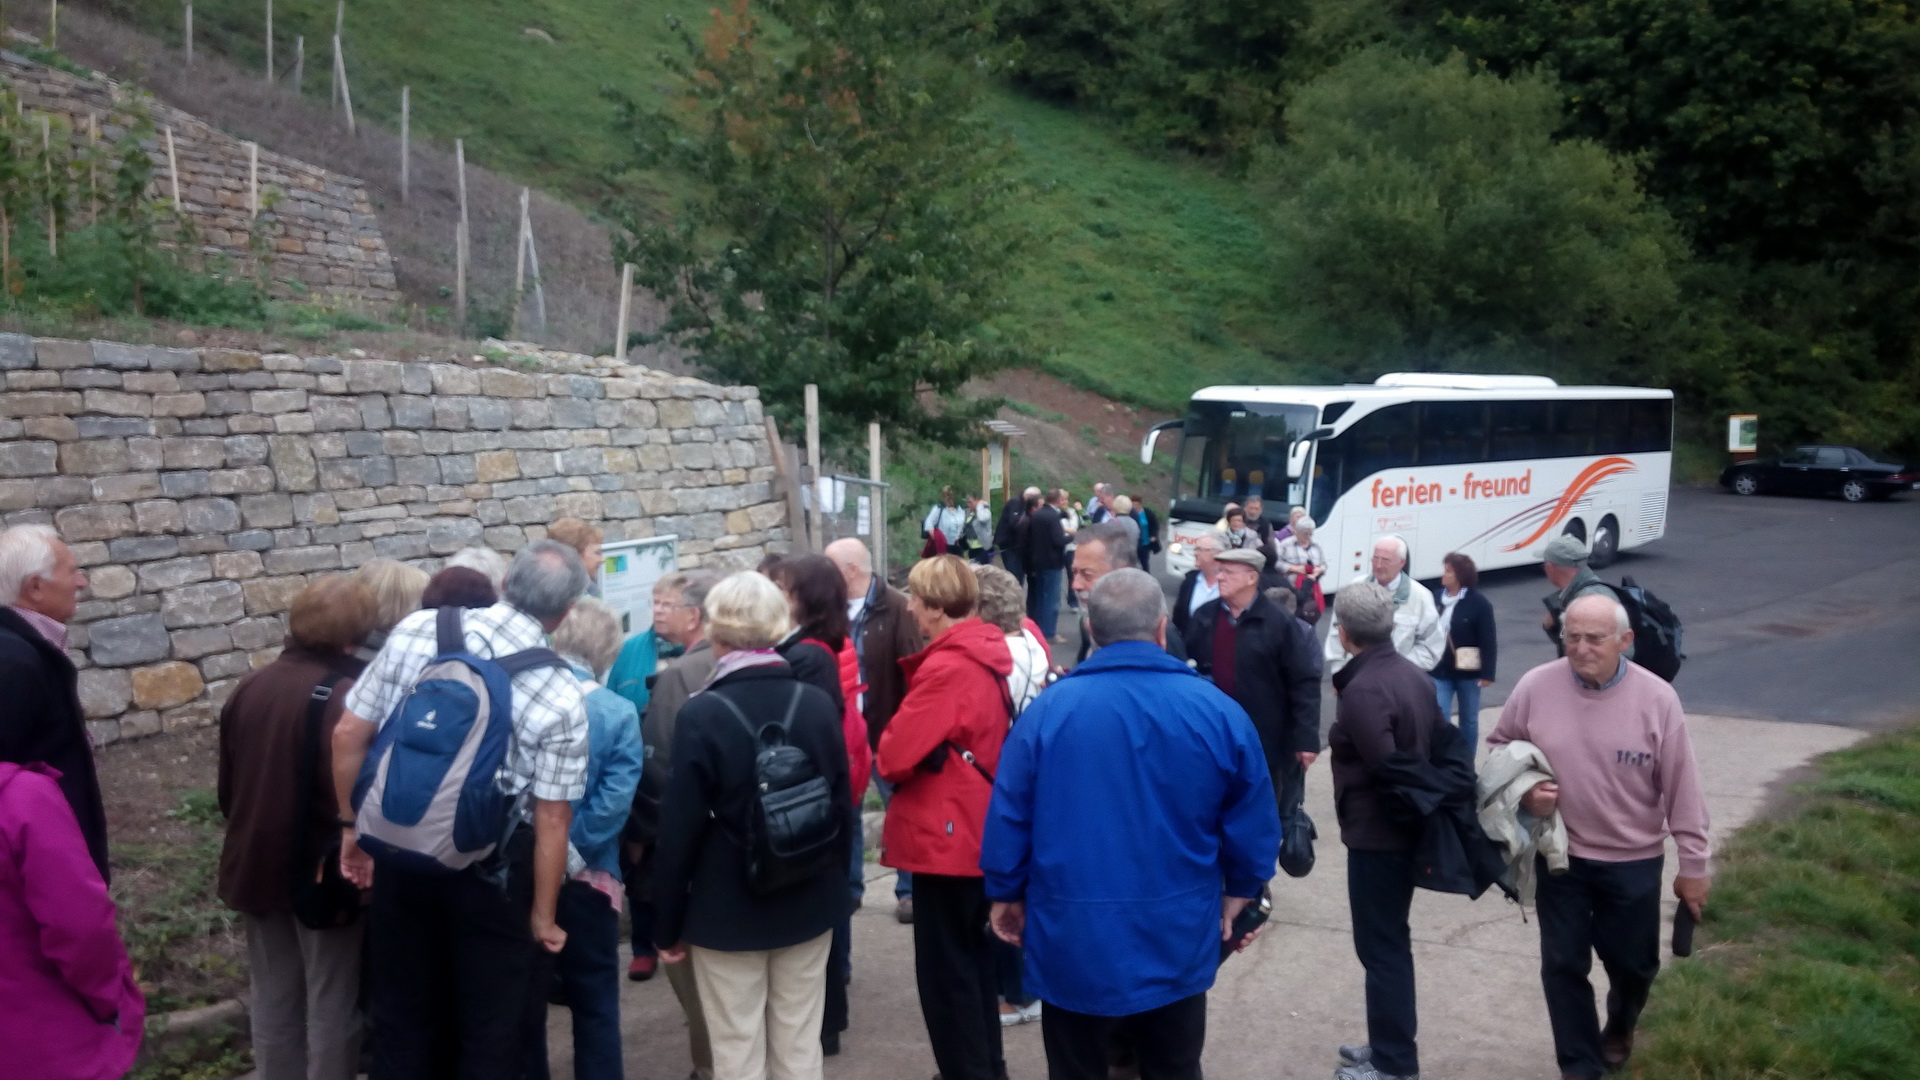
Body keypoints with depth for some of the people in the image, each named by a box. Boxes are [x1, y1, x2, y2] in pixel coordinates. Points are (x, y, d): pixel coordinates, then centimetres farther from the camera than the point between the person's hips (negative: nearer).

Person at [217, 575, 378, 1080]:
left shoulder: (249, 687, 3)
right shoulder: (346, 696, -21)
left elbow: (228, 785, 12)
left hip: (259, 863, 7)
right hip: (323, 872, -7)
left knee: (273, 997, 18)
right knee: (332, 1003, 7)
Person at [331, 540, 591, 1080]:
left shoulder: (416, 629, -6)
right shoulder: (562, 697, -14)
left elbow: (348, 735, -2)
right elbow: (551, 821, -12)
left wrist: (353, 826, 11)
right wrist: (542, 914, 1)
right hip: (489, 869, -3)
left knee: (401, 1015, 20)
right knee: (490, 1026, 14)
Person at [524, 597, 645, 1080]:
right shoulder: (619, 713, -8)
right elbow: (614, 799, -17)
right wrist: (573, 852, -12)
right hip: (587, 876, -2)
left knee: (524, 999, 15)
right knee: (595, 1001, 12)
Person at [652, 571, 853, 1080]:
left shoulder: (702, 714, -15)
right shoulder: (818, 703, -3)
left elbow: (679, 828, -12)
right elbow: (842, 806, 4)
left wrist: (668, 923, -2)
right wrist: (836, 889, 17)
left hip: (727, 910, -4)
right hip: (809, 903, 4)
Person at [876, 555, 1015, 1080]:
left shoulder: (947, 668, -24)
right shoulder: (988, 651, 4)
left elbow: (892, 755, -24)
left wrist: (891, 743, -3)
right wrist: (912, 744, 4)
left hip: (946, 835, -10)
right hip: (978, 829, 10)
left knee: (944, 968, 3)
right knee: (972, 953, 22)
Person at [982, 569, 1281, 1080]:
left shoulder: (1048, 710, -12)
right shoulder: (1219, 712, -9)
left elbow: (1008, 820, -6)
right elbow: (1254, 827, -1)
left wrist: (1006, 893, 10)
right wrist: (1241, 893, 16)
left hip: (1073, 944, -1)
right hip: (1177, 945, 1)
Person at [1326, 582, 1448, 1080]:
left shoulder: (1362, 690, -23)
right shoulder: (1414, 673, 5)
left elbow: (1385, 770, -26)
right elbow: (1443, 741, 8)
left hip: (1376, 834, -9)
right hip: (1407, 828, 9)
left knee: (1380, 948, 3)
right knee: (1390, 943, 20)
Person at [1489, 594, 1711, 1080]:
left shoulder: (1656, 698, -14)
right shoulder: (1535, 687, -12)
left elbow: (1681, 788, -7)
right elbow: (1497, 749, 4)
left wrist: (1693, 864, -3)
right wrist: (1523, 792, -15)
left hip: (1634, 861, 0)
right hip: (1560, 857, 1)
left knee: (1632, 963, 16)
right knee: (1563, 965, 6)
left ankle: (1619, 1030, 49)